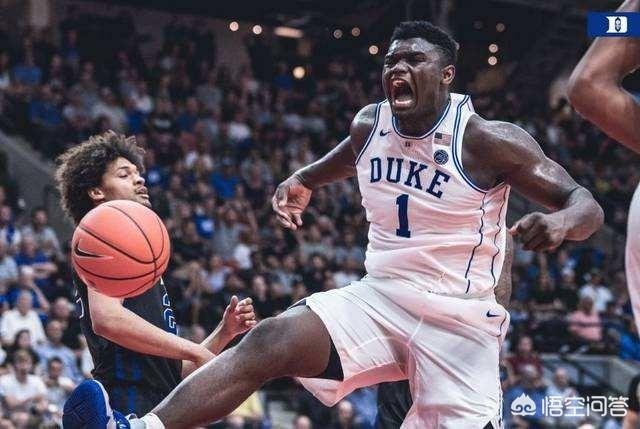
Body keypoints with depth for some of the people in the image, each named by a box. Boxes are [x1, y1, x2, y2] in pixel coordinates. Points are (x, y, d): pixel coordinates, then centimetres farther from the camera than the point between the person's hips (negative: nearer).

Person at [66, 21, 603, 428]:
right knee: (269, 341, -19)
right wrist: (303, 181, 18)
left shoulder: (488, 140, -14)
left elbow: (587, 205, -15)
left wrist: (561, 220, -36)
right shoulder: (370, 123, 4)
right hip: (378, 297, 4)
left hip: (458, 318, -4)